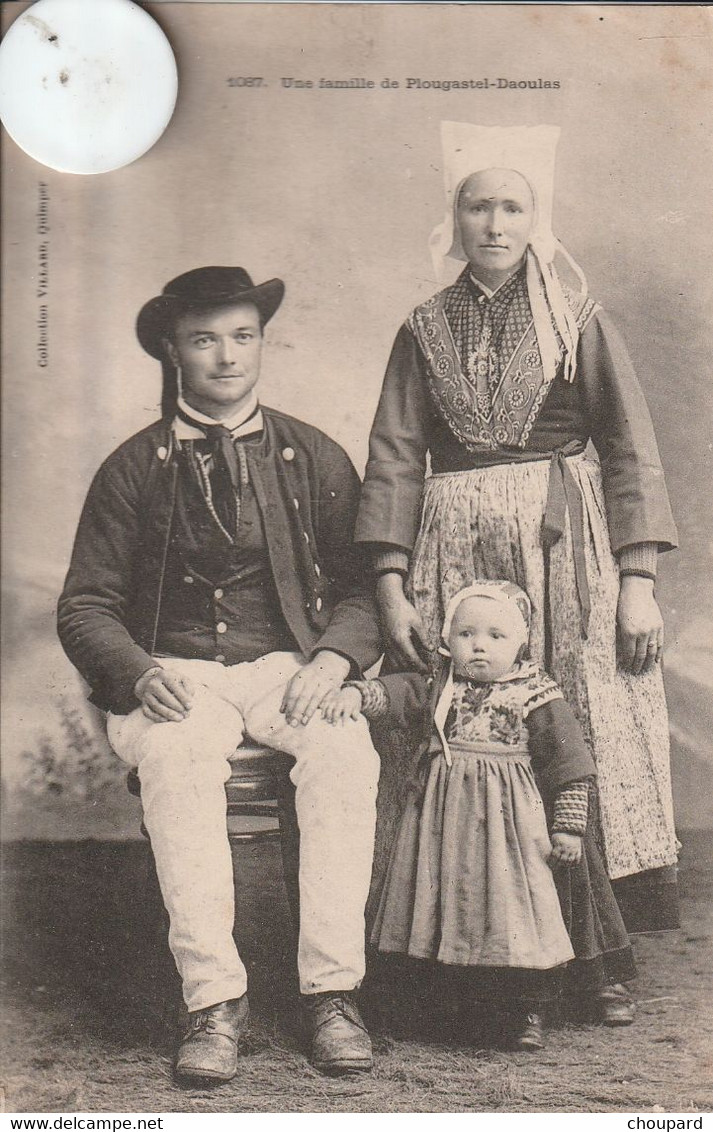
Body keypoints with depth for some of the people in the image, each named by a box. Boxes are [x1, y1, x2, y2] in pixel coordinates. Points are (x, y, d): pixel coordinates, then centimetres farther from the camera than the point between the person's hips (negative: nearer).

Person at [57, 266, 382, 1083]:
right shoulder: (134, 469, 7)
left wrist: (330, 659, -10)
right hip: (175, 673, -1)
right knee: (178, 763, -35)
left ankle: (331, 991, -25)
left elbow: (364, 589, 11)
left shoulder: (314, 458, 12)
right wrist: (141, 674, -15)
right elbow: (84, 608, 6)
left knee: (346, 755, -31)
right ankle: (212, 1001, -29)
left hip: (286, 669, 1)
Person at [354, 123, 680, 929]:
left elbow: (629, 450, 2)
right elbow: (394, 459, 6)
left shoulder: (576, 319, 7)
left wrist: (638, 581, -7)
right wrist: (390, 587, -3)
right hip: (455, 549, 2)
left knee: (586, 727, -5)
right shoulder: (424, 331, 12)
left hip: (567, 544, -1)